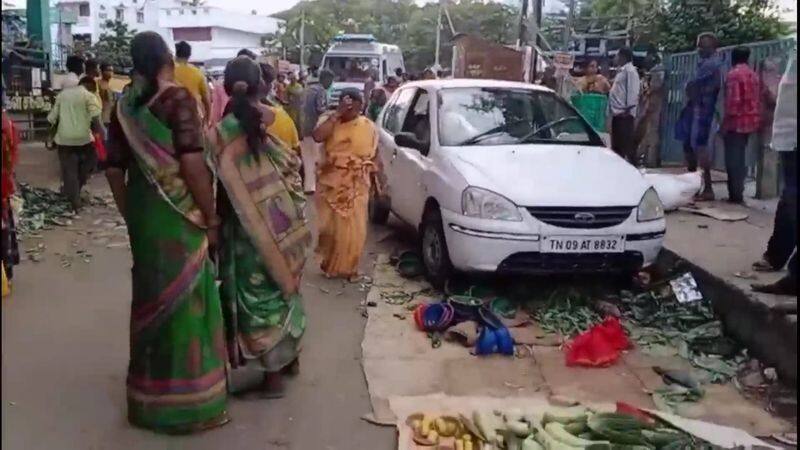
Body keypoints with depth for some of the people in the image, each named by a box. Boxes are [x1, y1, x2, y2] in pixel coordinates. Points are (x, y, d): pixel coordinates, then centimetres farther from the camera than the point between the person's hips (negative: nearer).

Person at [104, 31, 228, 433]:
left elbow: (114, 168, 9)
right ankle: (187, 401, 13)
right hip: (178, 214, -6)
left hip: (142, 212, 6)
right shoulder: (178, 98, -12)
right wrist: (211, 218, -12)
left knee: (151, 298, 16)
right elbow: (192, 163, -19)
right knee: (183, 298, 3)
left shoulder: (125, 103, 8)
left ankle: (148, 396, 28)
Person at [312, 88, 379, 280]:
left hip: (356, 186, 0)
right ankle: (330, 261, 26)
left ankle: (348, 267, 17)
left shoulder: (368, 126, 3)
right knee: (329, 225, 4)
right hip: (331, 183, 0)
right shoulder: (331, 122, 0)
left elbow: (374, 155, 10)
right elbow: (317, 136, -21)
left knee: (353, 229, 2)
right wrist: (337, 114, -20)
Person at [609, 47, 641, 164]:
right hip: (617, 114, 10)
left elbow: (633, 92, -15)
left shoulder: (630, 71, -7)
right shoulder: (621, 71, 22)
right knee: (616, 146, 13)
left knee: (627, 145, -9)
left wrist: (629, 109, -20)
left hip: (625, 115, -10)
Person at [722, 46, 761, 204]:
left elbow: (733, 100, -17)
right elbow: (757, 99, 13)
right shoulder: (753, 74, 13)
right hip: (750, 122, 8)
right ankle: (738, 194, 15)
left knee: (733, 160, -3)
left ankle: (735, 195, -3)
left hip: (736, 122, -8)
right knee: (739, 159, 13)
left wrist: (726, 122, -13)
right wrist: (756, 119, 16)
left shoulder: (733, 74, -10)